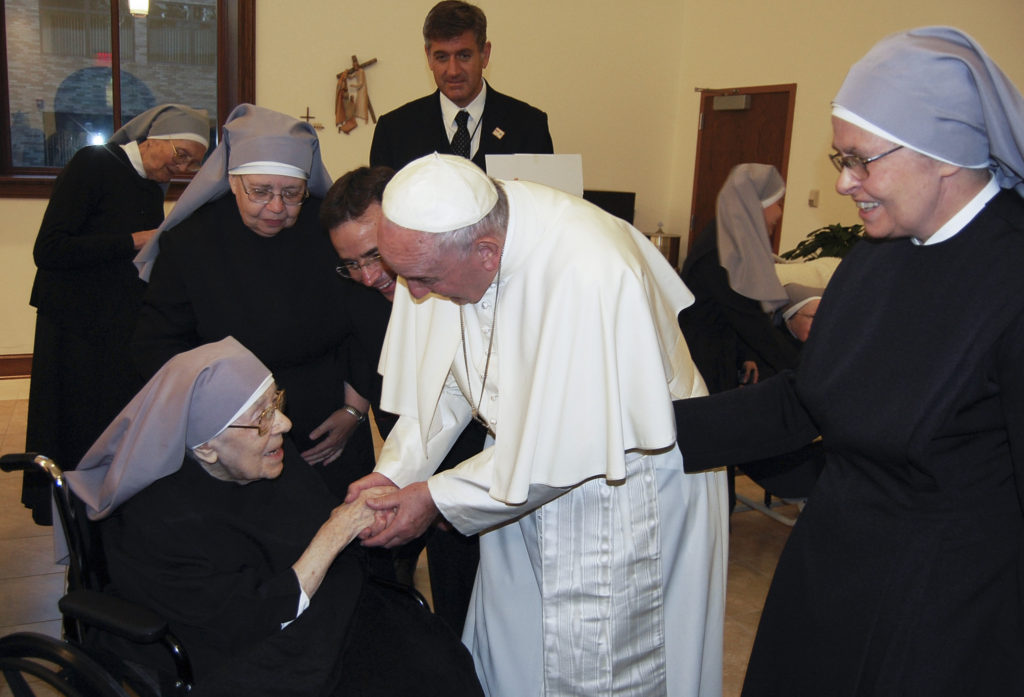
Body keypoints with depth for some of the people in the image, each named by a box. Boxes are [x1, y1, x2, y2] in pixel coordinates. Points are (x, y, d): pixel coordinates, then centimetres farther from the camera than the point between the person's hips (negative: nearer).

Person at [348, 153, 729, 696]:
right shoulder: (441, 236, -15)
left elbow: (564, 451, -28)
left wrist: (435, 497, -19)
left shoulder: (591, 275, -37)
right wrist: (394, 470, -8)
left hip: (624, 480, -6)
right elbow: (448, 375, 1)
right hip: (527, 460, 6)